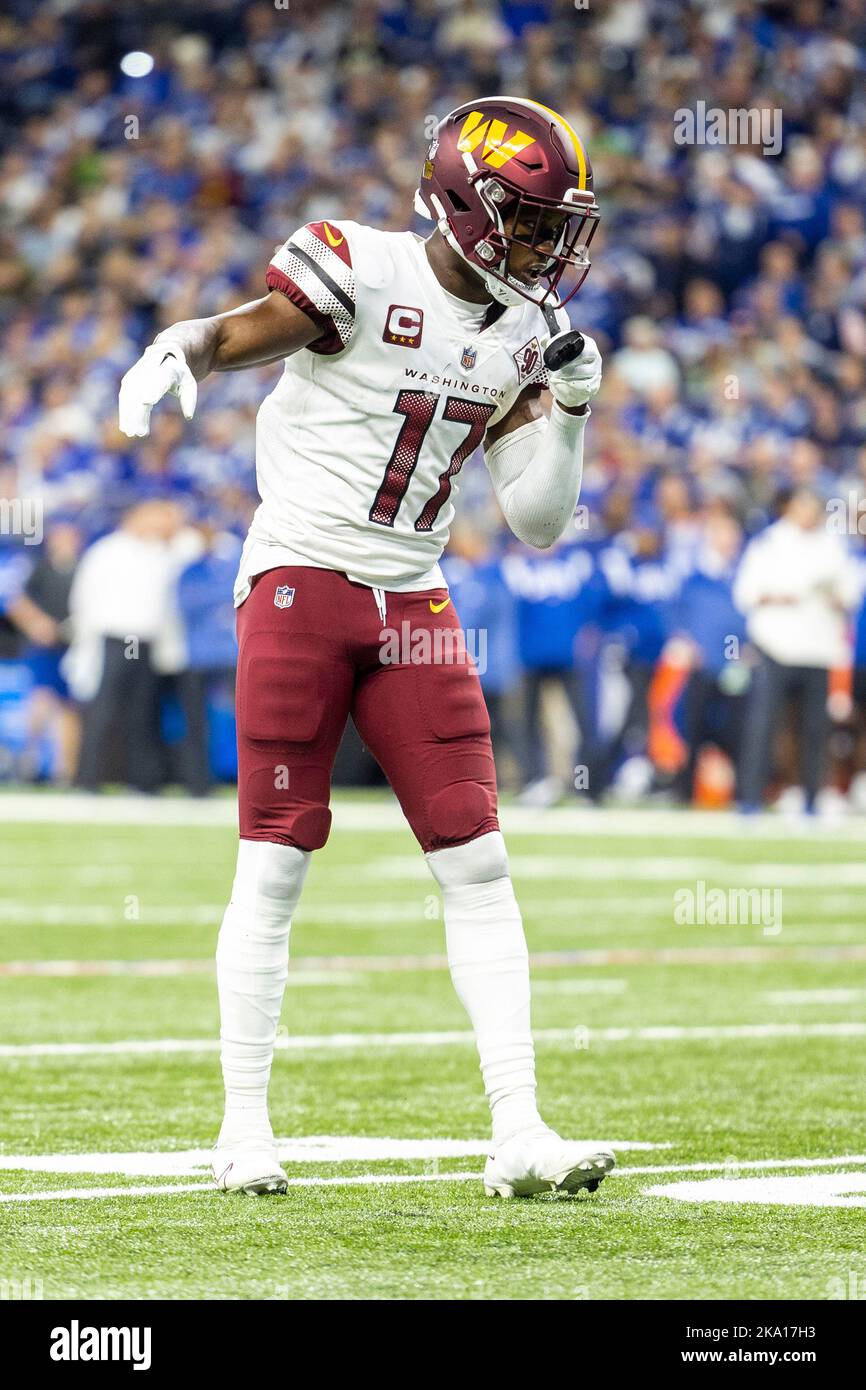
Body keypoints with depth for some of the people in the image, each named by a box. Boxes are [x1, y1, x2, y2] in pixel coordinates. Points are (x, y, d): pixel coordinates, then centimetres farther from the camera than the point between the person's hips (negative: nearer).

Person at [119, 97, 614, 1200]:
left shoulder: (522, 337, 8)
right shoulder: (360, 273, -9)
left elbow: (538, 524, 9)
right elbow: (234, 337, -1)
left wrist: (569, 408, -5)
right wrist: (176, 352, -23)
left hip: (412, 603, 5)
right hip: (299, 579, -5)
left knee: (477, 862, -3)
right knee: (274, 862, -3)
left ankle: (518, 1132, -3)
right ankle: (244, 1128, 8)